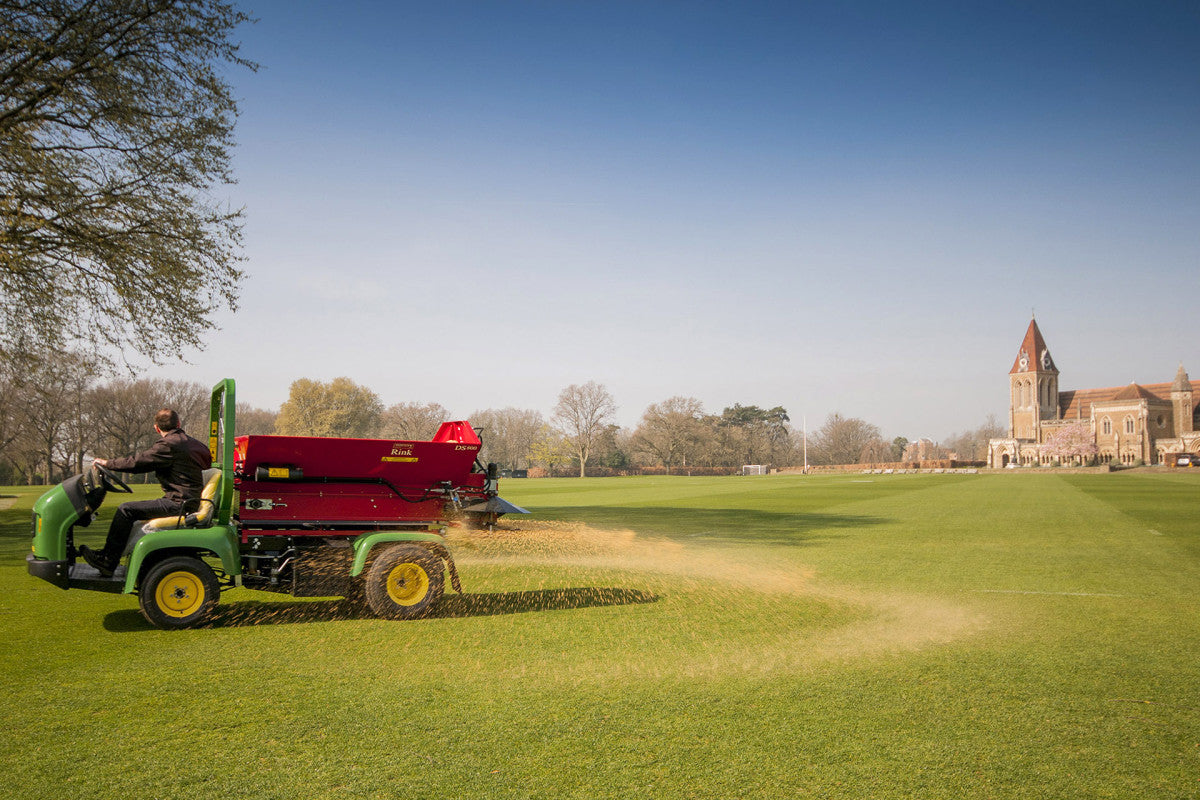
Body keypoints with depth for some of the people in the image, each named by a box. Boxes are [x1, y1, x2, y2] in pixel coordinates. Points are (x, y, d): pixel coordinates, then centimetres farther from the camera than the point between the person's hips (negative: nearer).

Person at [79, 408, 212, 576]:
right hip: (187, 501, 10)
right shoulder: (188, 441, 17)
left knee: (126, 510, -11)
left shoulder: (169, 444, -13)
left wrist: (108, 463, 0)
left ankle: (107, 561, -7)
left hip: (178, 504, -10)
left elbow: (138, 462, -13)